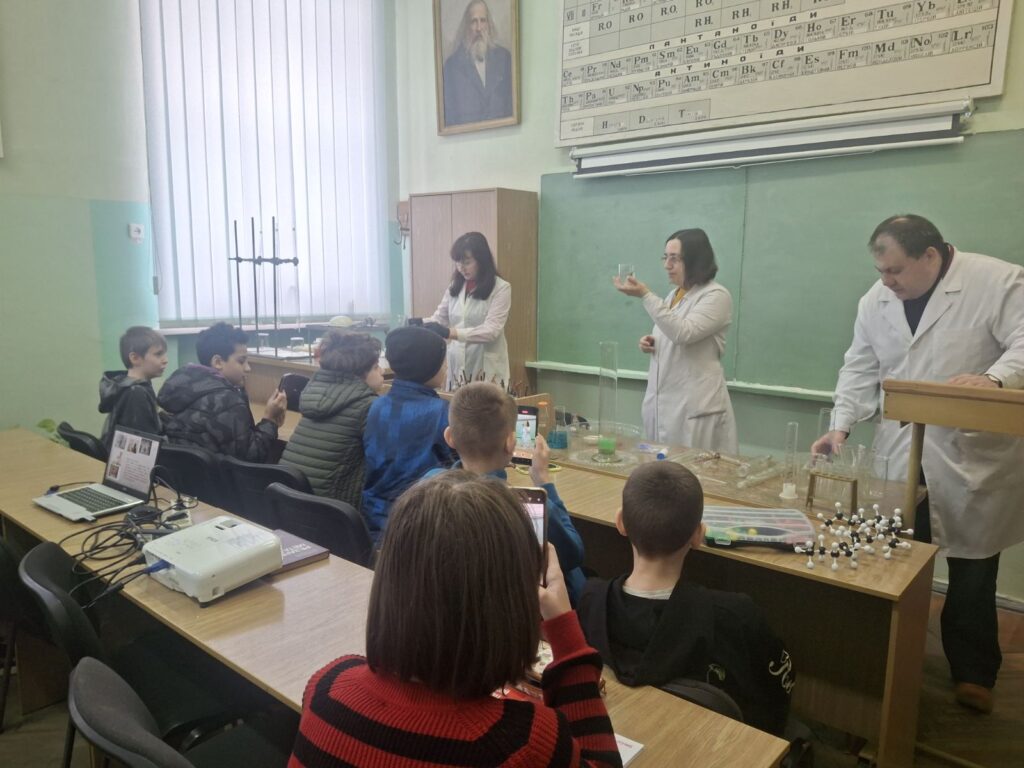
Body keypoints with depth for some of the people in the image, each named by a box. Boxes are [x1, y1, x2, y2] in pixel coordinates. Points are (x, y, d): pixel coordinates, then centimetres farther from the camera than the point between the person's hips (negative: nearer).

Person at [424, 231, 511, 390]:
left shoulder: (501, 288, -7)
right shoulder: (455, 287, 10)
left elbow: (491, 330, -16)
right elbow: (439, 318, 9)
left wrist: (451, 332, -26)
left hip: (486, 369, -4)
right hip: (457, 367, 4)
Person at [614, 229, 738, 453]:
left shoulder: (716, 296, -8)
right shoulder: (674, 295, 14)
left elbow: (683, 333, -23)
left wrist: (645, 295, -24)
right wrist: (651, 344, 3)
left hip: (694, 406, -7)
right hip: (662, 401, 8)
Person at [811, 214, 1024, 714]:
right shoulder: (875, 301, 6)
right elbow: (860, 370, 8)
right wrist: (841, 425, -4)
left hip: (973, 456, -3)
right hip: (900, 457, 4)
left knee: (972, 573, 9)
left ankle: (973, 673, 27)